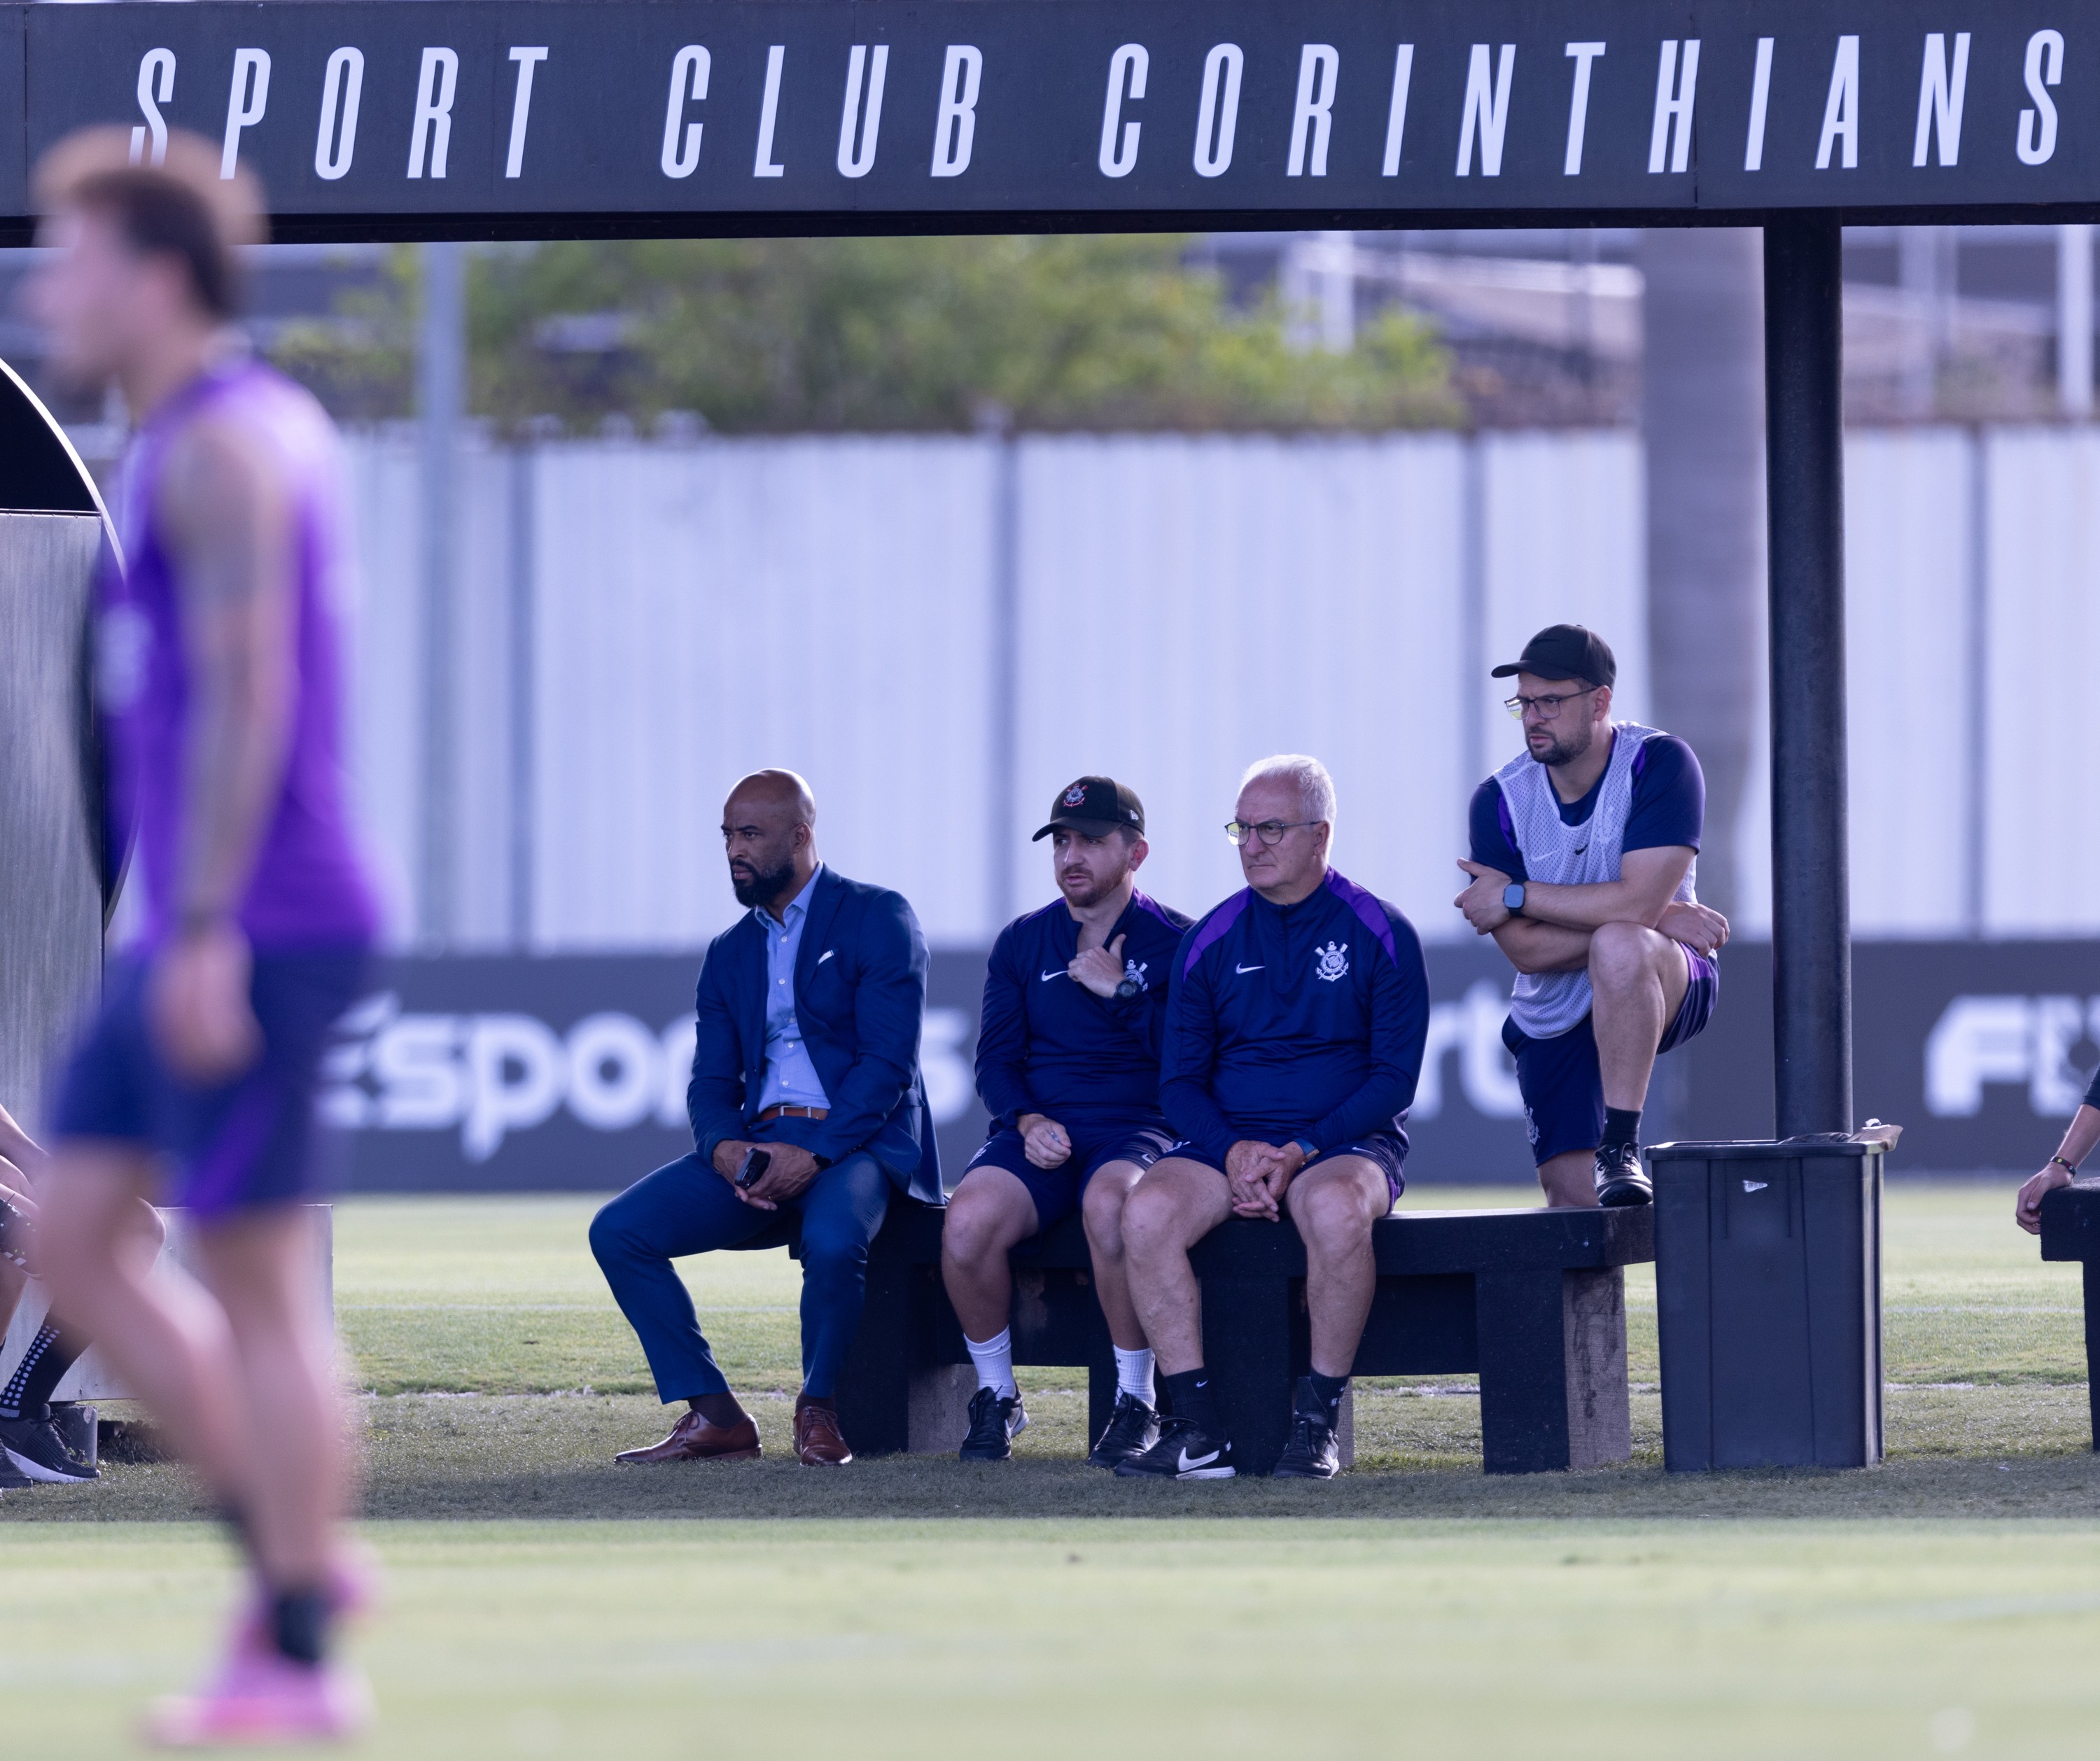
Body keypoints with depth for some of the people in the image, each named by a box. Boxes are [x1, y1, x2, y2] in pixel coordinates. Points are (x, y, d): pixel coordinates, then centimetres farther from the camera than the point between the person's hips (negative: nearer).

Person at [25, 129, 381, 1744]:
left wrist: (208, 931, -23)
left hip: (251, 929, -10)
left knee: (255, 1278, -5)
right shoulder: (265, 428, 18)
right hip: (204, 932, 10)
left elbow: (246, 690, -20)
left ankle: (301, 1659, -1)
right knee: (77, 1238, 10)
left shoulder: (219, 445, -13)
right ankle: (291, 1543, 11)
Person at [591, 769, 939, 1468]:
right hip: (757, 1145, 6)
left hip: (856, 1142, -6)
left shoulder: (877, 919, 0)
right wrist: (723, 1148, -11)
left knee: (832, 1239, -39)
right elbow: (711, 1083, 14)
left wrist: (813, 1156, -21)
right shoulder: (729, 953, 20)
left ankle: (820, 1410, -13)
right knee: (618, 1230, -15)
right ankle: (714, 1417, -10)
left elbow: (888, 1061, -9)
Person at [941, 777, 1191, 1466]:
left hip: (1136, 1130, -3)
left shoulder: (1173, 943, 6)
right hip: (1038, 1133, 3)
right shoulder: (1022, 943, 16)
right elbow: (996, 1058, 11)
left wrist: (1121, 992, -10)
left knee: (1110, 1202, -40)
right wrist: (1028, 1122, -8)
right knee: (969, 1218, -30)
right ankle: (996, 1396, -7)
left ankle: (1136, 1404, -23)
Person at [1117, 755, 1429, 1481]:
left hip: (1346, 1141, -3)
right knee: (1147, 1210, -28)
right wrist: (1234, 1154, -11)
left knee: (1335, 1207, -39)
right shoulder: (1212, 939, 10)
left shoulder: (1379, 934, 0)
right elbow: (1180, 1080, 10)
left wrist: (1301, 1152, -16)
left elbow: (1394, 1078, -3)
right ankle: (1200, 1429, -25)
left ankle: (1318, 1422, -26)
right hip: (1229, 1140, 3)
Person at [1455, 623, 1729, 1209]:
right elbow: (1524, 949, -15)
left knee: (1617, 948, -38)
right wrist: (1658, 920, -21)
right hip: (1554, 1022, 4)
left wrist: (1515, 896, -19)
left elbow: (1636, 902, -27)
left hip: (1667, 988, -4)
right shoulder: (1500, 801, -9)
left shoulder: (1660, 765, -16)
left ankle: (1621, 1148, -27)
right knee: (1571, 1200, -2)